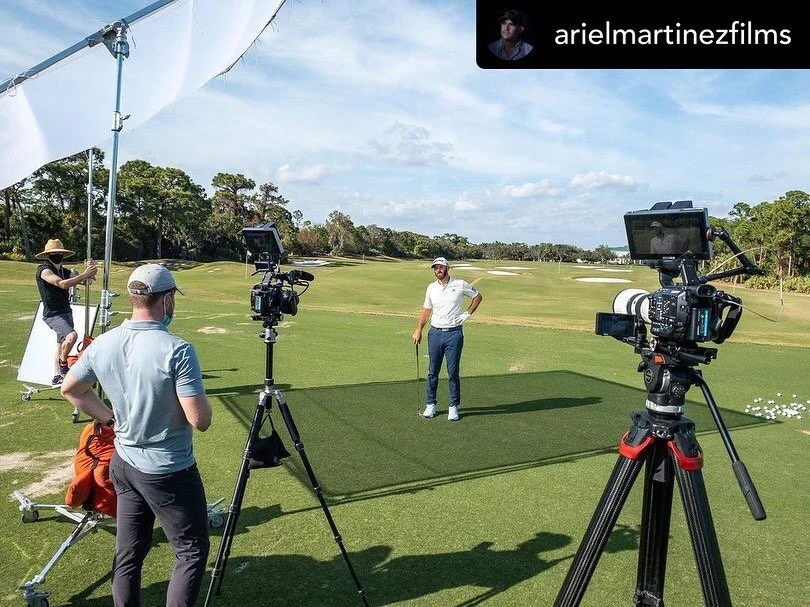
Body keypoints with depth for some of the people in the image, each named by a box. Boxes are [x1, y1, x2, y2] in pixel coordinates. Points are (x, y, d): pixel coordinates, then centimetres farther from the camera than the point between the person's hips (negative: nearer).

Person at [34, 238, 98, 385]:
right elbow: (62, 284, -25)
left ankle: (57, 377, 23)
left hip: (66, 312, 8)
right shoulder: (44, 269, -9)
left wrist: (89, 270, -15)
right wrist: (85, 274, -25)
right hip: (52, 314, -8)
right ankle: (63, 364, -6)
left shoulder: (65, 271, 15)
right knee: (72, 335, -28)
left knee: (61, 345, 13)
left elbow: (83, 281, 5)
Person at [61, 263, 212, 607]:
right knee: (192, 552, 10)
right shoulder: (177, 351, -25)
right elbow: (200, 421, -24)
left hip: (124, 463, 7)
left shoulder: (102, 344, -4)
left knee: (128, 554, 20)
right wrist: (198, 394, -5)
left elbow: (70, 389, 12)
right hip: (168, 472, -7)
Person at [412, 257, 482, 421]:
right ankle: (430, 404, 16)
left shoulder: (460, 284, -2)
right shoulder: (431, 288, 8)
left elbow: (478, 296, 12)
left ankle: (454, 406, 9)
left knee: (453, 371, -1)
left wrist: (468, 313, 3)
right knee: (433, 371, 6)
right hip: (435, 333, 3)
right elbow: (426, 310, 14)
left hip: (454, 333, -3)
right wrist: (418, 330, 8)